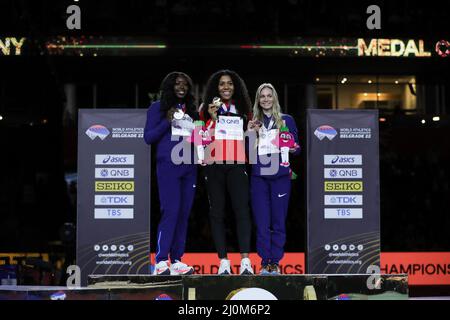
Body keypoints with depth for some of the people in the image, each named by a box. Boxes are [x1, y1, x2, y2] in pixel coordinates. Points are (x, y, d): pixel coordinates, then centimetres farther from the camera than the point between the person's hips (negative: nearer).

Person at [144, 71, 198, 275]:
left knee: (184, 214, 2)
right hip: (168, 165, -5)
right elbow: (148, 137, -2)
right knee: (170, 212, -14)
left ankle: (176, 261, 5)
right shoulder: (158, 108, 5)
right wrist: (166, 122, -13)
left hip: (189, 167, 6)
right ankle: (160, 261, -11)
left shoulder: (191, 111, 19)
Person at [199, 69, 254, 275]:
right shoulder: (207, 108, 10)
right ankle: (223, 261, 1)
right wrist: (212, 117, -10)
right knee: (217, 212, -1)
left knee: (242, 210, -11)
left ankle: (245, 260, -16)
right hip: (214, 165, -1)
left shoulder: (242, 108, 18)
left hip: (236, 165, 1)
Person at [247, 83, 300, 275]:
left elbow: (297, 148, 11)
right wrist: (250, 134, -4)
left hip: (280, 176, -1)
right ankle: (264, 263, 4)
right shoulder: (253, 123, 12)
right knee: (261, 222, -1)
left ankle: (275, 262, 5)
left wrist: (293, 149, -11)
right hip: (259, 177, 1)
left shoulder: (287, 120, 8)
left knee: (278, 221, 0)